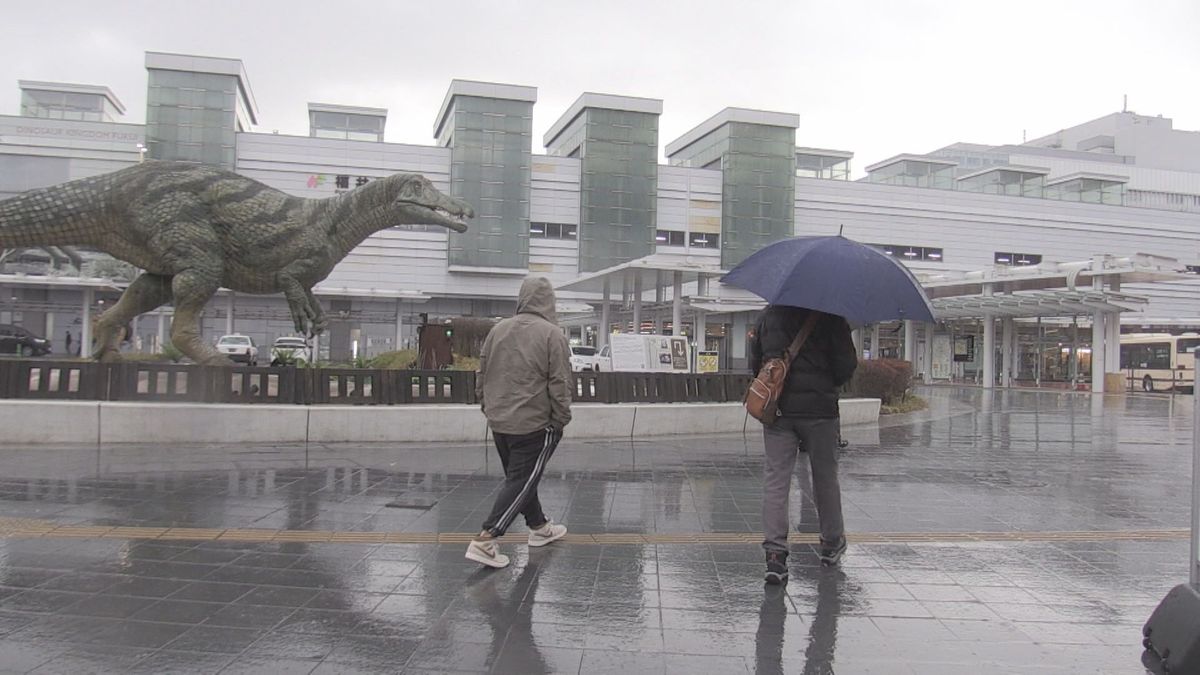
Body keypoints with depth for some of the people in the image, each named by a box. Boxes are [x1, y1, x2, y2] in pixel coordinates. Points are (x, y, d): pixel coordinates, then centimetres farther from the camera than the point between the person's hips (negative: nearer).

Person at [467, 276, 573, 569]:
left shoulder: (498, 329, 4)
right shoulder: (552, 334, -12)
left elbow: (481, 375, 10)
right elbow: (559, 384, -13)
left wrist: (488, 407, 20)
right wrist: (561, 420, -4)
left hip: (499, 422, 6)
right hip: (535, 424, -6)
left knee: (520, 477, 19)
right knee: (521, 481, 0)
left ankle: (539, 527, 36)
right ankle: (486, 540, -6)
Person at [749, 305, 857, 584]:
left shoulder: (767, 316, 7)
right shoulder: (830, 317, -3)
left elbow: (755, 363, 12)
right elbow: (846, 365, -3)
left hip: (777, 407, 2)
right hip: (819, 408, -1)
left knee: (775, 478, 0)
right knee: (825, 476, 14)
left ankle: (775, 551, -9)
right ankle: (832, 542, 29)